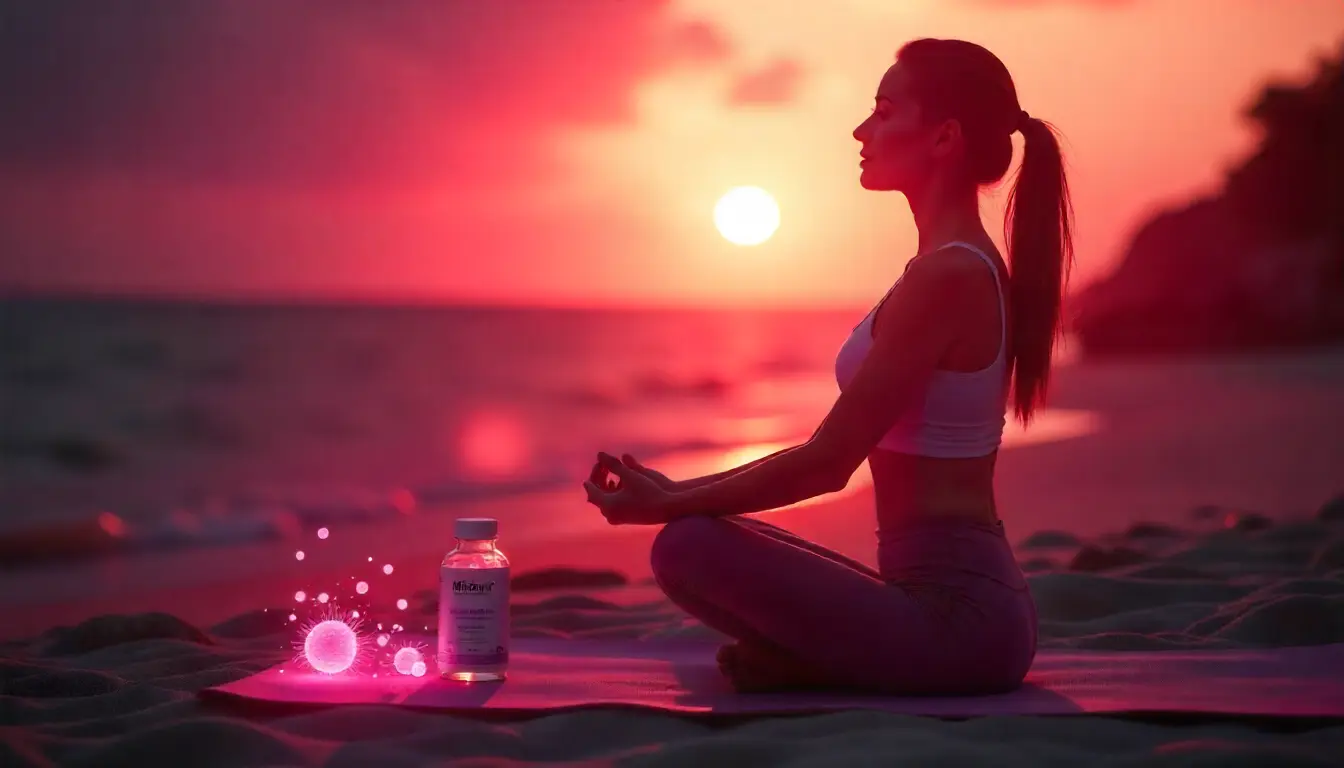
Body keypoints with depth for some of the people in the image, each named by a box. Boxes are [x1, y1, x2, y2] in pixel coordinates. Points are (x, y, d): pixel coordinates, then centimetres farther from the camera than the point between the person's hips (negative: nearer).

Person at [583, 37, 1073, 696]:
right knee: (704, 537, 15)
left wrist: (671, 504, -7)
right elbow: (838, 453, 16)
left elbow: (828, 462, -17)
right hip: (972, 603, 10)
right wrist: (679, 493, 12)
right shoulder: (966, 267, 14)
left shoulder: (946, 276, -17)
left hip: (958, 617, -10)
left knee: (690, 547, -18)